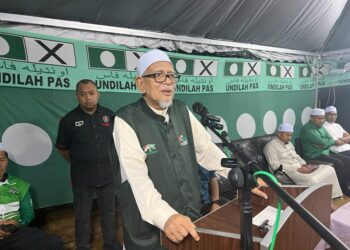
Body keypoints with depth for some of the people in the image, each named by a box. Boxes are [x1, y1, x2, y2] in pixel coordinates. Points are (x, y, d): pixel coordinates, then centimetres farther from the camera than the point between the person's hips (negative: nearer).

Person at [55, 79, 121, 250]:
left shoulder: (109, 115, -2)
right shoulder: (69, 120, -9)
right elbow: (62, 148, 2)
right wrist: (78, 162, 8)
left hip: (107, 173, 3)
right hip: (82, 176, -2)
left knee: (109, 211, 17)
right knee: (82, 216, 13)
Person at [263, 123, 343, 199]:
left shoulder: (289, 143, 19)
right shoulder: (270, 146, -9)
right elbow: (275, 166, -17)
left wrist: (304, 165, 0)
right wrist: (297, 169, -20)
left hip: (299, 167, 9)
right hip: (287, 171, -8)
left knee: (329, 169, -5)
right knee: (312, 180, -33)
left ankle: (333, 195, -2)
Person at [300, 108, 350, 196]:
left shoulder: (321, 127, 14)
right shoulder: (307, 129, -15)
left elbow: (330, 139, 5)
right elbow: (321, 142, -21)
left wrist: (323, 145, -18)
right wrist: (334, 142, -4)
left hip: (326, 152, 9)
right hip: (314, 156, -9)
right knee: (338, 163, -23)